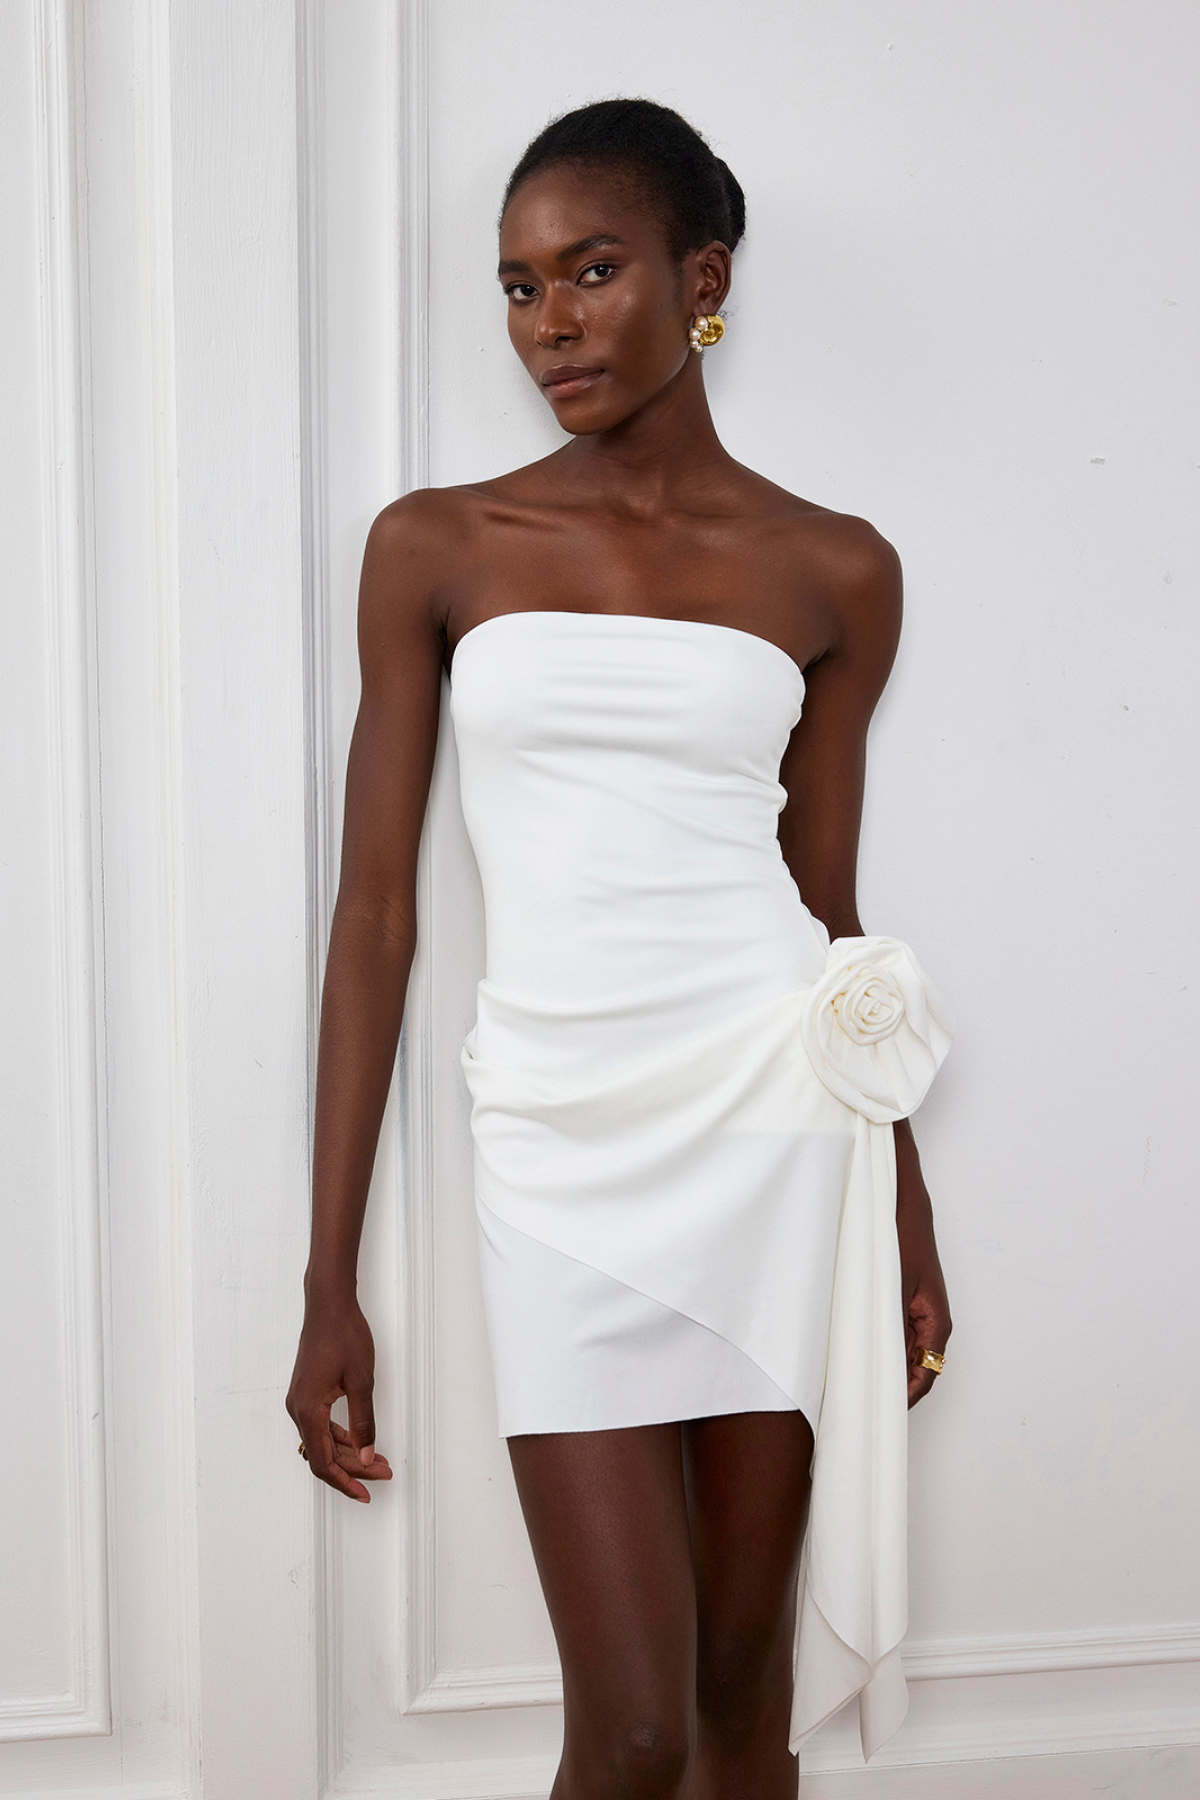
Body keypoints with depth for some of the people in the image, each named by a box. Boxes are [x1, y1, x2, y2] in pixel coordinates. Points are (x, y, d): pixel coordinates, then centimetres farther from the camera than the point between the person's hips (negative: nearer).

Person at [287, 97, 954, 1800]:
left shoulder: (833, 569, 6)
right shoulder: (436, 547, 4)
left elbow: (830, 909, 12)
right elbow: (376, 908, 2)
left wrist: (903, 1215, 16)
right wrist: (329, 1282, -1)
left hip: (776, 1126, 1)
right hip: (561, 1149, -1)